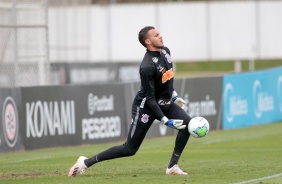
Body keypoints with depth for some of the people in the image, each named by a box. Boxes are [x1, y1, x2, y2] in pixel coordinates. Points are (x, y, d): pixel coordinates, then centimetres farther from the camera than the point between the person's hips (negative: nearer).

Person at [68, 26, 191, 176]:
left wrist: (174, 95, 19)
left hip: (165, 103, 8)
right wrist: (165, 120, -29)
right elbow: (149, 99, -26)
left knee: (187, 124, -11)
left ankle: (173, 166, -3)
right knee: (130, 149, -6)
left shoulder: (165, 51, -2)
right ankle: (86, 162, 2)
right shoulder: (147, 67, -28)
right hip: (146, 107, -8)